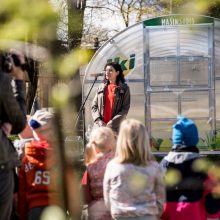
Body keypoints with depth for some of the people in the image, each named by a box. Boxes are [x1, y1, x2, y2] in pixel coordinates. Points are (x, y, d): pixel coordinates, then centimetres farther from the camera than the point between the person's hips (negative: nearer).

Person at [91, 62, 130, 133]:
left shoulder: (124, 88, 3)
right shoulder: (101, 88, 14)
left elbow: (125, 109, -3)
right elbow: (94, 106, 12)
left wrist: (112, 123, -12)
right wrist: (99, 120, -5)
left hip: (115, 128, -3)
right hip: (101, 126, 3)